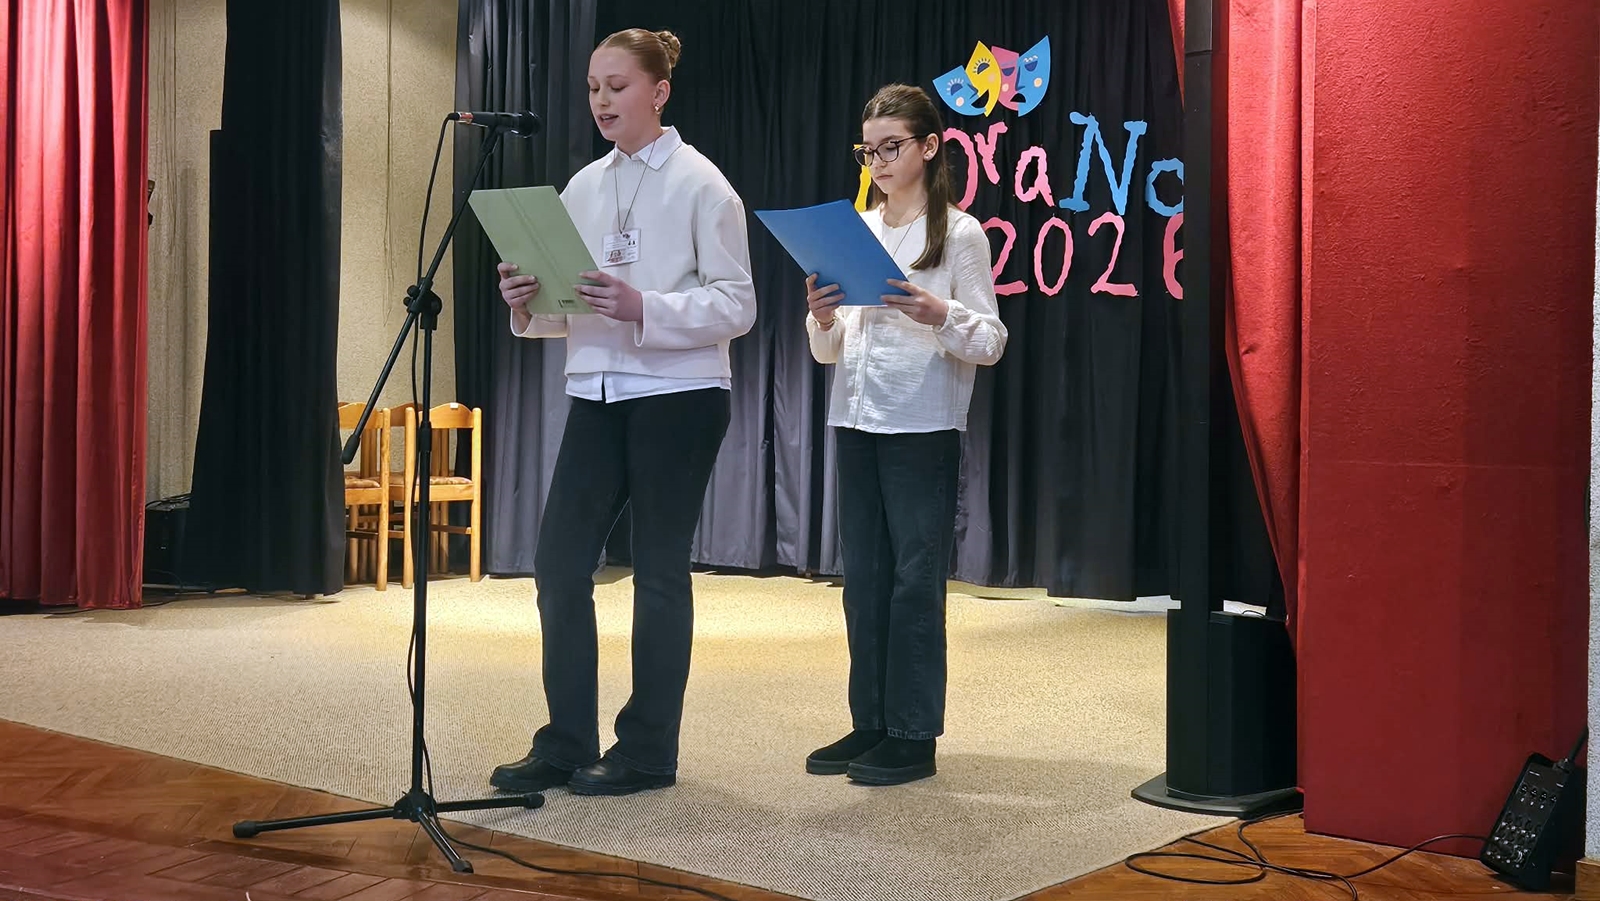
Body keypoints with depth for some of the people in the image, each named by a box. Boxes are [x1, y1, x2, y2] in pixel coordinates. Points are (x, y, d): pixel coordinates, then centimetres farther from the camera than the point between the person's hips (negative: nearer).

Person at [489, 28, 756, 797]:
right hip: (595, 394, 6)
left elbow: (736, 306, -11)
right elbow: (569, 304, 13)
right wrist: (528, 304, -10)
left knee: (658, 572, 3)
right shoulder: (583, 187, 11)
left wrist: (644, 309, -25)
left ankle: (647, 750, 14)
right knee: (558, 565, 3)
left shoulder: (700, 184, -7)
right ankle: (565, 743, 15)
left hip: (677, 397, -6)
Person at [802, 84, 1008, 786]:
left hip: (923, 426, -5)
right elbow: (829, 352, 15)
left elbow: (990, 343, -4)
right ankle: (871, 722, 17)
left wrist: (940, 315, -21)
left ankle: (913, 736, 4)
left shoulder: (959, 234, -2)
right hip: (856, 420, 6)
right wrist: (822, 319, -7)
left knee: (915, 575, -3)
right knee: (864, 575, 9)